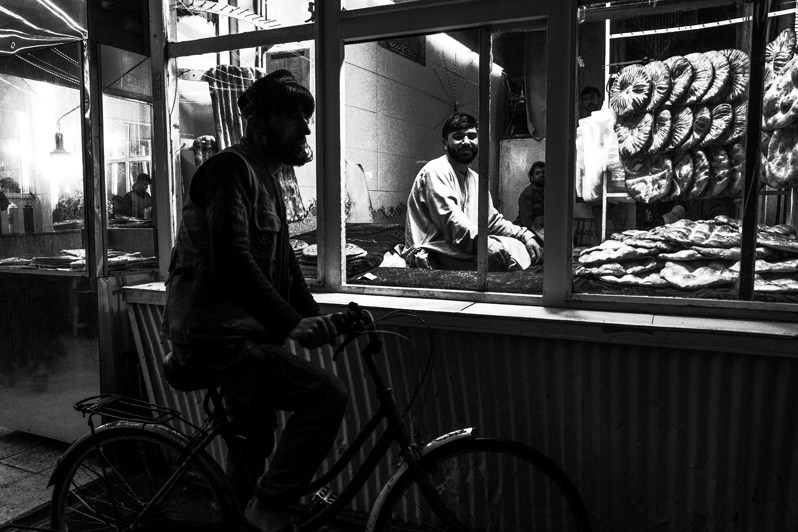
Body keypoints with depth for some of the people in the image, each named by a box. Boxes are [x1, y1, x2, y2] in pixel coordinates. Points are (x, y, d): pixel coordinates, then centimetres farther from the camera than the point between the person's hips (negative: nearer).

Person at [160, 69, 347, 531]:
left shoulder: (268, 177, 17)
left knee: (254, 454, 22)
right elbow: (230, 259, -27)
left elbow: (283, 261, 17)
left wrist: (314, 317, 7)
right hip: (215, 336, -10)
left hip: (243, 330, 10)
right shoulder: (231, 168, -14)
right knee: (327, 394, -20)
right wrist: (290, 323, -30)